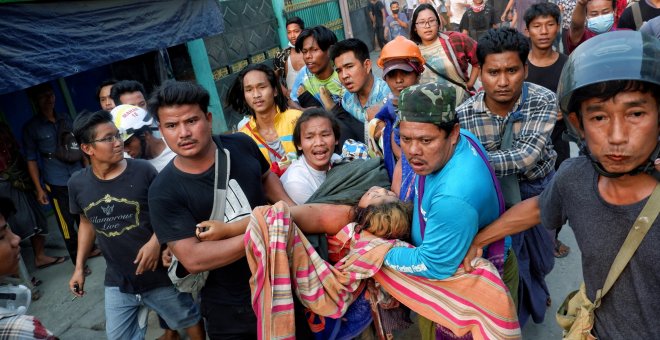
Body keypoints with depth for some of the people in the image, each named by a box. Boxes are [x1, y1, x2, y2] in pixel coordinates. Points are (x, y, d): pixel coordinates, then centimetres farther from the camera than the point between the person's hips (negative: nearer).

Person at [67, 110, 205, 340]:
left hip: (159, 275, -3)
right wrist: (79, 267, 12)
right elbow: (87, 222, 12)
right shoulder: (77, 184, -4)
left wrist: (156, 241, -22)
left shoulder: (143, 171, -16)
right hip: (117, 282, 3)